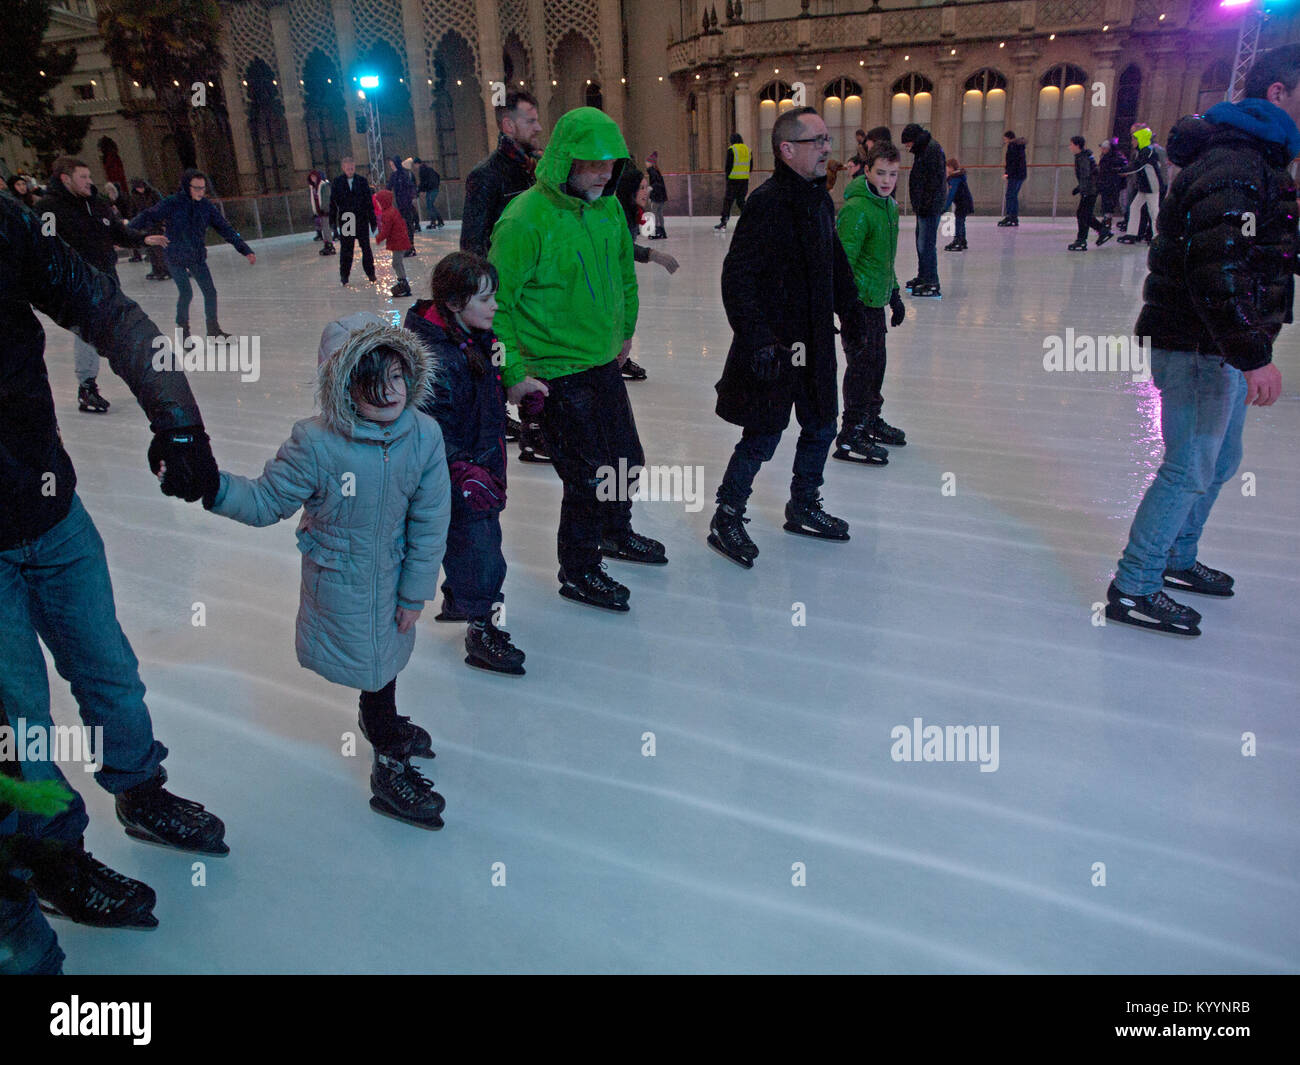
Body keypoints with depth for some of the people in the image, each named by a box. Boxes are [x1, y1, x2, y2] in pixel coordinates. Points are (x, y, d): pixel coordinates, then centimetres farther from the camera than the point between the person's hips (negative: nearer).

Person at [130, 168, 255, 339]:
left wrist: (245, 250, 0)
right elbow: (147, 217, -9)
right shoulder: (171, 204, -13)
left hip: (198, 258, 4)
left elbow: (226, 229, 2)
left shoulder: (206, 206, -2)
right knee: (186, 293, -13)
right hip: (176, 258, -4)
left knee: (210, 292, 1)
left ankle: (213, 329, 19)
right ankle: (183, 330, 5)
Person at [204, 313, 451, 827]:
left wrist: (415, 590, -5)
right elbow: (268, 500, -13)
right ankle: (390, 768, 32)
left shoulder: (425, 434, -17)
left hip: (394, 572, 4)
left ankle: (378, 718, 59)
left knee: (390, 649, 27)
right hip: (341, 580, -4)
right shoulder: (317, 443, -25)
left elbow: (428, 521, -10)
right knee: (372, 663, 9)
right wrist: (217, 489, -32)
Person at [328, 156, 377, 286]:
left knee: (366, 248, 7)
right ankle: (344, 274, 14)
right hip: (345, 220, -1)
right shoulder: (337, 182, 0)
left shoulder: (362, 180, 2)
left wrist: (373, 220, 3)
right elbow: (333, 203, 2)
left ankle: (370, 273, 18)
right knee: (345, 248, 3)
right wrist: (332, 222, -1)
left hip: (362, 220, 1)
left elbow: (369, 201, 5)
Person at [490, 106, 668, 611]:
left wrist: (625, 330, 24)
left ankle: (615, 532, 47)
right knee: (589, 476, -1)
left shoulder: (608, 207, 3)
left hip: (605, 362, 8)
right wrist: (513, 373, -17)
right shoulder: (527, 219, -21)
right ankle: (578, 571, 22)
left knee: (627, 459, 19)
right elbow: (497, 300, -18)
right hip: (556, 374, -7)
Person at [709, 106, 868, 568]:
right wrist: (757, 342, -26)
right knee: (763, 437, -2)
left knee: (821, 427, 16)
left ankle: (803, 508, 35)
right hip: (774, 347, -9)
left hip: (814, 341, 9)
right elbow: (736, 278, -22)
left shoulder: (820, 198, 9)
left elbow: (837, 265, 22)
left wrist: (852, 316, 23)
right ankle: (726, 520, 16)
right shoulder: (768, 203, -18)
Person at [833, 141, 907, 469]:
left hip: (876, 299, 9)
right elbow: (843, 261, -22)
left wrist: (894, 294, 24)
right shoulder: (856, 209, -19)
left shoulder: (889, 206, 11)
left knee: (877, 361, 18)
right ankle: (850, 437, 3)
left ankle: (871, 421, 35)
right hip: (857, 300, -9)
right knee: (861, 364, -5)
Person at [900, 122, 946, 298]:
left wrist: (926, 204, -23)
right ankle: (923, 277, 33)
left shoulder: (933, 148, -14)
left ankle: (932, 285, -11)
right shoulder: (923, 149, 17)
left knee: (926, 244, -12)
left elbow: (936, 180, -21)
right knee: (921, 242, 20)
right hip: (924, 206, 11)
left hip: (930, 206, -11)